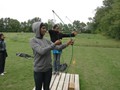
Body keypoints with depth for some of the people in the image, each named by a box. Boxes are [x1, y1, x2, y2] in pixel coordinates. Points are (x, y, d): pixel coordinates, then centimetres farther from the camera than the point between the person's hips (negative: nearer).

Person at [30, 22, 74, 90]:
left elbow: (57, 47, 0)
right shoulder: (33, 40, -12)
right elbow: (41, 51, -26)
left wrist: (67, 44, -13)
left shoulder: (46, 40, 4)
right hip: (39, 70, -4)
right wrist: (54, 44, -24)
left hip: (48, 68, 5)